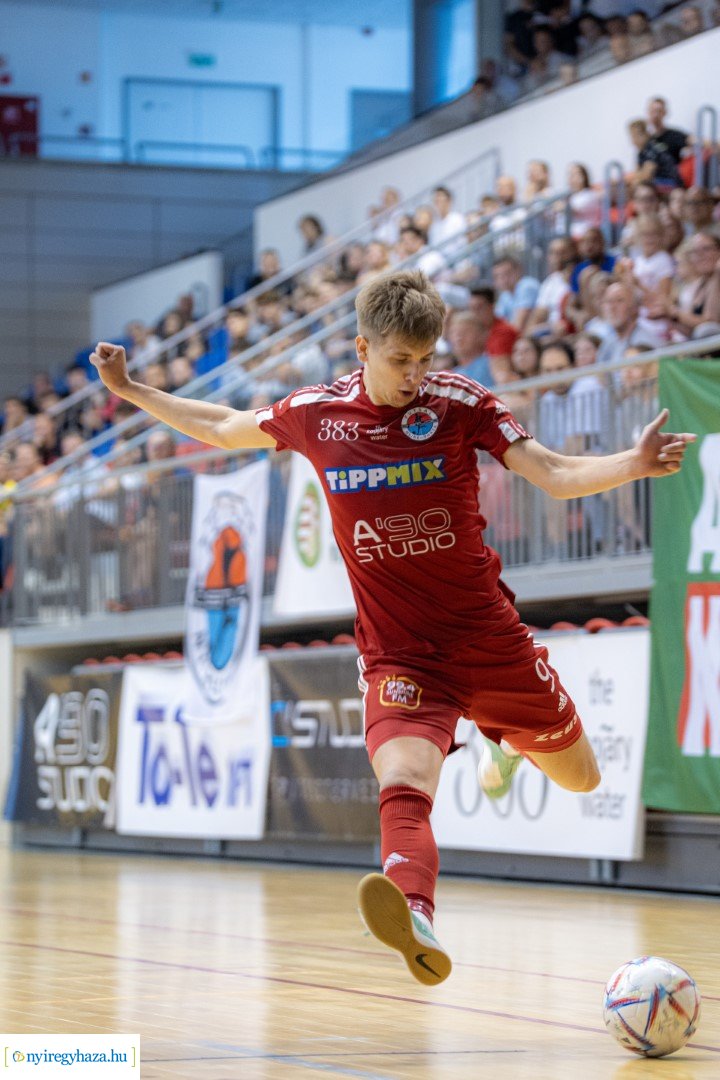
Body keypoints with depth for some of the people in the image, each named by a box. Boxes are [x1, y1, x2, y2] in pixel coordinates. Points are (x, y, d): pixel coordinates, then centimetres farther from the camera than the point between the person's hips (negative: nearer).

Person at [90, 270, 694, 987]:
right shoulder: (314, 414, -2)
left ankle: (509, 741, 51)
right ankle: (416, 921, -54)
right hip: (396, 653, -1)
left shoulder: (460, 403, -7)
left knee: (578, 777, 17)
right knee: (402, 786, -29)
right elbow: (220, 428, 17)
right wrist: (130, 392, 14)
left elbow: (555, 475, -15)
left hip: (489, 637, 1)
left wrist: (634, 464, -33)